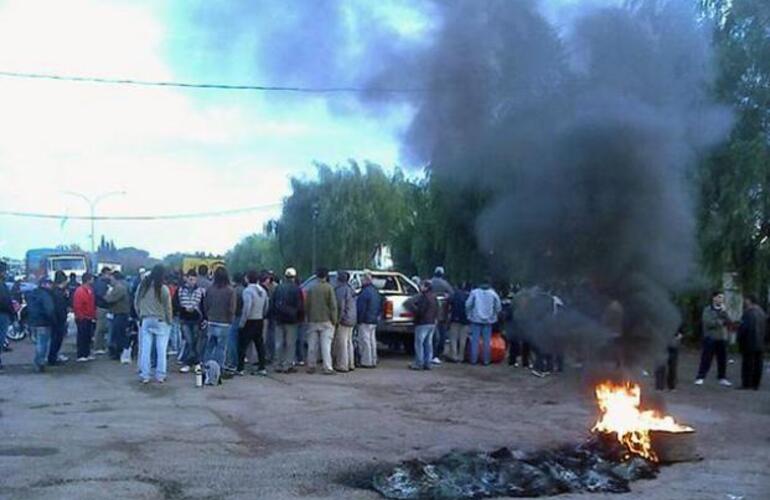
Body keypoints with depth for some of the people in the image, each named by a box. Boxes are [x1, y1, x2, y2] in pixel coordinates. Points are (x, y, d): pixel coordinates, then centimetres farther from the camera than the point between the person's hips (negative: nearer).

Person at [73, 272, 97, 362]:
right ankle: (80, 356, -2)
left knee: (88, 337, 12)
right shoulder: (79, 291, -15)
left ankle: (87, 354, 19)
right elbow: (77, 306, -18)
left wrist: (93, 316, 12)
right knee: (82, 337, -5)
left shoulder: (90, 290, 11)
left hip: (89, 318, 9)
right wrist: (81, 317, -18)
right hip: (82, 319, -9)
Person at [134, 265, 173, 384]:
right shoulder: (164, 289, -12)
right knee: (161, 350, 4)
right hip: (161, 322, -3)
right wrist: (169, 321, 9)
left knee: (145, 349, 5)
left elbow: (136, 303, 5)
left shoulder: (142, 286, -2)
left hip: (145, 321, 3)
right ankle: (160, 376, 7)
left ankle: (144, 375, 7)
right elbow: (168, 308, -5)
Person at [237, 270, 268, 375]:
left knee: (242, 345, 1)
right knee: (260, 344, 12)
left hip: (249, 322, -7)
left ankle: (240, 368, 2)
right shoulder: (263, 291, 7)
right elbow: (266, 307, 12)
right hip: (260, 321, 7)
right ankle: (262, 367, 13)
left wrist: (242, 322, -15)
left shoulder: (248, 291, -16)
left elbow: (247, 308, -22)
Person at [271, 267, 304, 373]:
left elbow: (273, 304, 9)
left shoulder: (278, 288, 5)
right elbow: (300, 306, -8)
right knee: (290, 343, 0)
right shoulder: (296, 289, -9)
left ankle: (278, 365, 12)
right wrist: (300, 318, 4)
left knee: (279, 343, 9)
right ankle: (287, 365, -2)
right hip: (291, 320, -4)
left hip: (279, 319, 4)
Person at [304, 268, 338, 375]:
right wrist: (334, 320, -3)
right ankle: (327, 368, -5)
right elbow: (333, 305, -10)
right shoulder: (329, 288, -8)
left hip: (313, 321, 4)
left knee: (312, 345, 9)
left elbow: (307, 305, 10)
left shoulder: (311, 289, 5)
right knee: (326, 345, -3)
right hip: (326, 321, -4)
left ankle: (311, 367, 14)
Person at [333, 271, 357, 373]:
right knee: (349, 342, 16)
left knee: (341, 343, -5)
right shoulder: (350, 289, 13)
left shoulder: (340, 290, -17)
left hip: (343, 320, -10)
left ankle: (342, 365, -2)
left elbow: (340, 307, -22)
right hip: (351, 320, 10)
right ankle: (350, 364, 22)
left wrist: (337, 320, -15)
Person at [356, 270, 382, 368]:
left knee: (365, 341, -4)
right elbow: (380, 306, 19)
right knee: (372, 340, 14)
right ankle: (373, 361, 18)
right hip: (374, 320, 9)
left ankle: (366, 362, -3)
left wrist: (359, 319, -11)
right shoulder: (376, 291, 13)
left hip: (365, 320, -9)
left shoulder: (365, 292, -18)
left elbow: (361, 308, -18)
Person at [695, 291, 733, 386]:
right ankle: (700, 378, -1)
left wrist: (724, 311, -11)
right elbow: (708, 323, -15)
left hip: (722, 338, 5)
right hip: (710, 338, -5)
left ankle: (722, 378, 14)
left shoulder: (723, 310, 14)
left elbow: (728, 321, 1)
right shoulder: (707, 309, -2)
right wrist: (721, 322, -6)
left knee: (722, 360, 5)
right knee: (706, 359, -4)